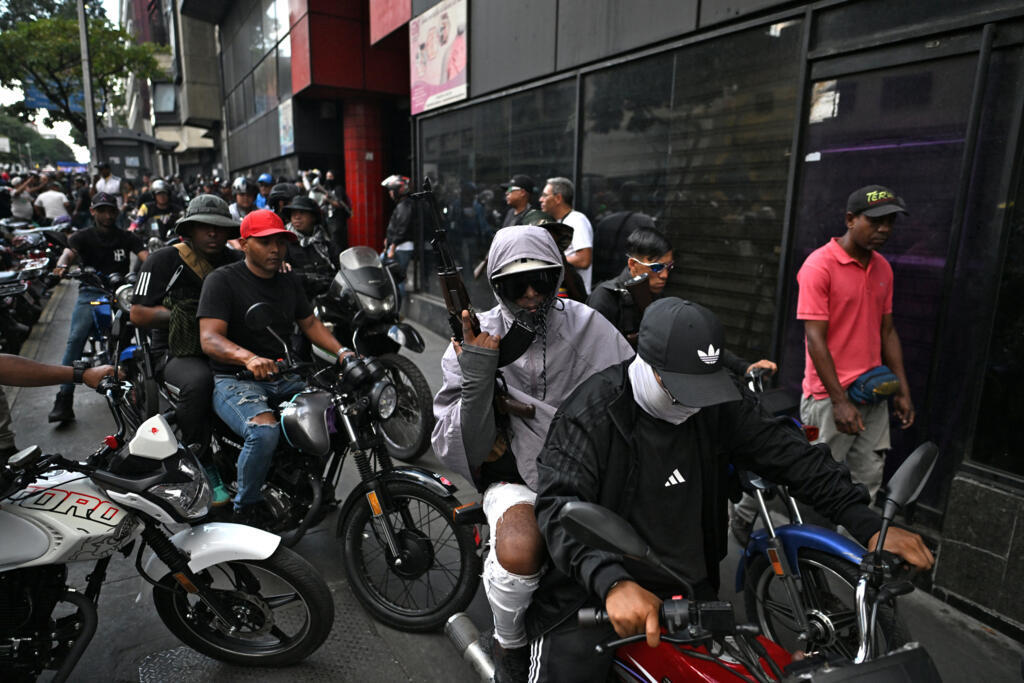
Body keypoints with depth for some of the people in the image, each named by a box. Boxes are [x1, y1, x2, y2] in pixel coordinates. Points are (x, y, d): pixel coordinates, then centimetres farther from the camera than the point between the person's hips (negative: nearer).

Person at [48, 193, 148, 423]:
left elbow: (144, 255, -1)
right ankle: (64, 400, -23)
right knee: (76, 338, -19)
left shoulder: (127, 237, 16)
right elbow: (69, 252, -7)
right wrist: (62, 265, -32)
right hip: (91, 292, -1)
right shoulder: (83, 236, 13)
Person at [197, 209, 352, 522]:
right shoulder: (222, 280, -6)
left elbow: (310, 323, 19)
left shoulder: (290, 280, 16)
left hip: (284, 377, 7)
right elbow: (209, 338, -17)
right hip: (234, 380, -6)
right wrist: (248, 358, -39)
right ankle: (246, 508, -10)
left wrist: (341, 351, -1)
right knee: (264, 431, -35)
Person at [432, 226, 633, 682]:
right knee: (520, 552, -33)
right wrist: (476, 378, -23)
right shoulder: (475, 342, -4)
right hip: (516, 477, -2)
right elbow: (456, 449, -8)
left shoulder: (590, 328, -1)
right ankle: (508, 645, 4)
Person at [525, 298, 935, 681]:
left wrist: (869, 526, -12)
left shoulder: (719, 405, -3)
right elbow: (560, 506, -29)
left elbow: (791, 456, -2)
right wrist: (612, 583, -45)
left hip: (689, 587, 5)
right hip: (594, 591, -4)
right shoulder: (592, 413, -19)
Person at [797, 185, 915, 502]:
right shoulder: (819, 265, -13)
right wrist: (840, 401, -19)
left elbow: (887, 331, 15)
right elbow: (815, 338, -16)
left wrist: (902, 390, 12)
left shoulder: (883, 268, 10)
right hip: (831, 397, -7)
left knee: (869, 481, 13)